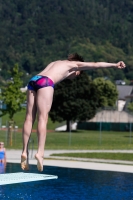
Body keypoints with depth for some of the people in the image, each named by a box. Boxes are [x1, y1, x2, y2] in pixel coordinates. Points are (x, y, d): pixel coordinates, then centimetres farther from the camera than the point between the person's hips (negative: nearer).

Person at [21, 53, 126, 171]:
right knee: (42, 118, -12)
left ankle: (25, 152, -3)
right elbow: (97, 65, 20)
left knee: (29, 118, 2)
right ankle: (40, 153, -21)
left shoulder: (56, 63, 39)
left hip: (33, 80, 6)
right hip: (45, 82, -6)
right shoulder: (75, 64, 20)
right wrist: (114, 65, 25)